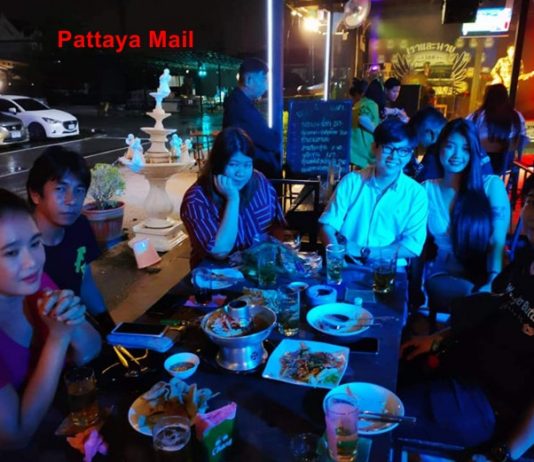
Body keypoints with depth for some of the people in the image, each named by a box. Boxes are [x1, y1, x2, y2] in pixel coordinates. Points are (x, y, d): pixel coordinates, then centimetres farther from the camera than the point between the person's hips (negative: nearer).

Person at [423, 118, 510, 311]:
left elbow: (498, 243, -5)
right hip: (442, 276, 0)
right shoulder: (426, 190, 9)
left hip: (482, 275, 0)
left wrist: (493, 283, -22)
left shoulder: (492, 185, 5)